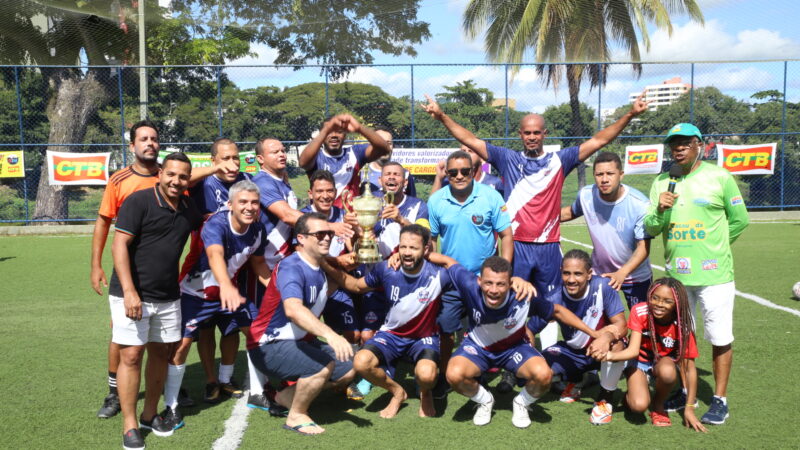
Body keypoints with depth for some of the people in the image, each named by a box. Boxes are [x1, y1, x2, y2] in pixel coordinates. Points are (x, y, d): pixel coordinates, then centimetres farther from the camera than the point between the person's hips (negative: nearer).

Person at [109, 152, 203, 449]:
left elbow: (207, 223, 33)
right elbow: (119, 245, -15)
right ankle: (129, 426, 4)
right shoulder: (138, 201, -10)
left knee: (161, 352, 11)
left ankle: (150, 415, 25)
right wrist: (129, 291, -22)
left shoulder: (188, 208, 9)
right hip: (132, 295, -6)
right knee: (131, 355, -5)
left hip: (168, 296, 6)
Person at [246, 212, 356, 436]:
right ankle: (296, 417, -8)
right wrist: (329, 334, -55)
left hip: (301, 341, 9)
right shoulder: (291, 268, -24)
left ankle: (288, 395, 16)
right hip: (269, 346, -9)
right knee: (325, 365, -30)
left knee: (347, 371, 7)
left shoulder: (321, 269, 4)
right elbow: (293, 309, -42)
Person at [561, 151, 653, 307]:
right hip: (599, 273, 2)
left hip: (635, 275, -2)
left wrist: (622, 273, -39)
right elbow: (571, 212, 8)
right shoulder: (586, 195, -15)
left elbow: (643, 247, -23)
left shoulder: (640, 204, -25)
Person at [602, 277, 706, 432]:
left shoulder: (682, 326, -22)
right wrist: (609, 355, -48)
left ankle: (658, 405, -6)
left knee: (667, 371, -38)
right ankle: (630, 395, 11)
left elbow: (689, 368, -17)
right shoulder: (639, 312, -23)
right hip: (639, 360, -1)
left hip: (663, 361, 1)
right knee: (639, 405, -28)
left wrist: (689, 408, -17)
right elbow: (633, 350, -27)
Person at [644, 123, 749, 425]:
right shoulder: (662, 182, 6)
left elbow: (740, 219, 3)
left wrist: (713, 246, 4)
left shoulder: (719, 177, -3)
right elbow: (650, 229, 3)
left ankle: (720, 400, 15)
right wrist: (659, 211, -16)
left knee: (720, 338, 1)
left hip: (714, 273, -4)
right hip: (676, 273, 4)